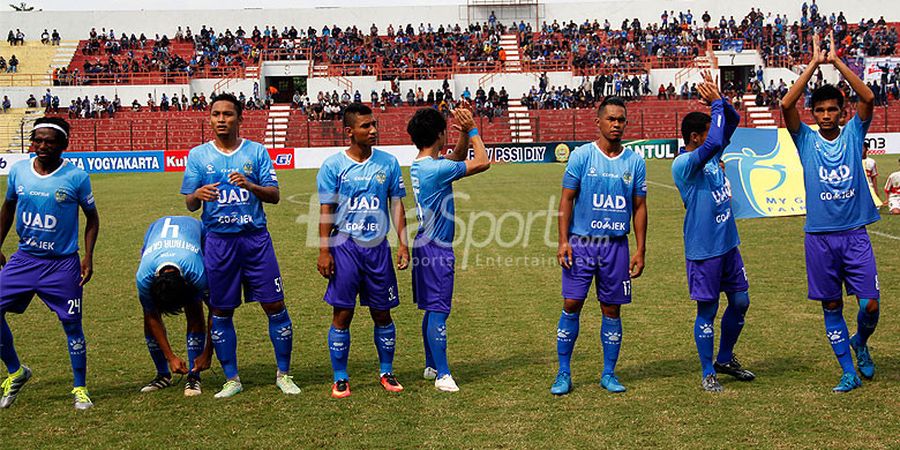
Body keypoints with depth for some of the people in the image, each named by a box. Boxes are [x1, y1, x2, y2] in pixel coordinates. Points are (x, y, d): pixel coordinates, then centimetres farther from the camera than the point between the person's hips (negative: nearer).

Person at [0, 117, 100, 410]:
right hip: (24, 259, 4)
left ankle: (80, 388, 17)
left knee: (72, 324, 0)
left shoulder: (76, 176, -10)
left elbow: (92, 217, 1)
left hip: (63, 263, -3)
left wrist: (88, 257, -7)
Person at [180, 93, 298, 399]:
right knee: (221, 312, 5)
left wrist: (249, 185, -18)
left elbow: (274, 196, 0)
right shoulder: (198, 155, 7)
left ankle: (284, 374, 13)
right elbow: (189, 204, 6)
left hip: (256, 238, -1)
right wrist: (198, 194, -16)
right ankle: (231, 379, 18)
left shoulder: (257, 152, 5)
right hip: (218, 240, 1)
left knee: (275, 306, -1)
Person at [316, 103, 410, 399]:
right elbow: (325, 210, -1)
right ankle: (340, 378, 12)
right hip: (344, 247, -2)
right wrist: (324, 250, -7)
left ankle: (386, 372, 24)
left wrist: (403, 244, 3)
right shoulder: (333, 166, -2)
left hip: (378, 247, 2)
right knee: (342, 314, 0)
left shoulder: (388, 163, 5)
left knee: (382, 313, 9)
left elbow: (397, 205, 9)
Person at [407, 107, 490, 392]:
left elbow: (459, 158, 23)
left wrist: (464, 133, 8)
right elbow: (483, 162, -16)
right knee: (438, 311, -5)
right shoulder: (436, 168, -20)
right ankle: (442, 375, 0)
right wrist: (472, 130, -6)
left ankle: (431, 365, 27)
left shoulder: (420, 165, 8)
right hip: (436, 248, -10)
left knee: (432, 309, 17)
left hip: (427, 244, 10)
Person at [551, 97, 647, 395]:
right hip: (581, 243, -2)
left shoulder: (635, 162, 5)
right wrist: (563, 241, -9)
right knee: (572, 305, -4)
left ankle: (609, 374, 20)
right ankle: (563, 374, 9)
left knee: (612, 309, 7)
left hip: (617, 245, 2)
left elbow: (639, 207, 9)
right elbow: (567, 200, -1)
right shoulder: (581, 156, -2)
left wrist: (640, 250, 5)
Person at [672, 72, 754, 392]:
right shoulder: (683, 164, -17)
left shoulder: (712, 154, 8)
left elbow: (733, 120, 15)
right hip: (703, 250, -8)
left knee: (740, 302, 14)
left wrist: (719, 99, -4)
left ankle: (726, 359, 32)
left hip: (728, 244, 8)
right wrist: (716, 103, -23)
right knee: (707, 309, 1)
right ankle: (708, 373, 14)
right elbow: (715, 143, -33)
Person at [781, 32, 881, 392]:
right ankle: (849, 372, 19)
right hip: (819, 237, 0)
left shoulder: (853, 134, 4)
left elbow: (868, 98, -12)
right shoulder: (806, 140, 3)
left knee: (870, 305, -3)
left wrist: (836, 61, -11)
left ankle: (860, 343, 30)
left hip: (855, 233, 0)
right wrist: (814, 63, -11)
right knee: (831, 306, 6)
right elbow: (786, 104, -12)